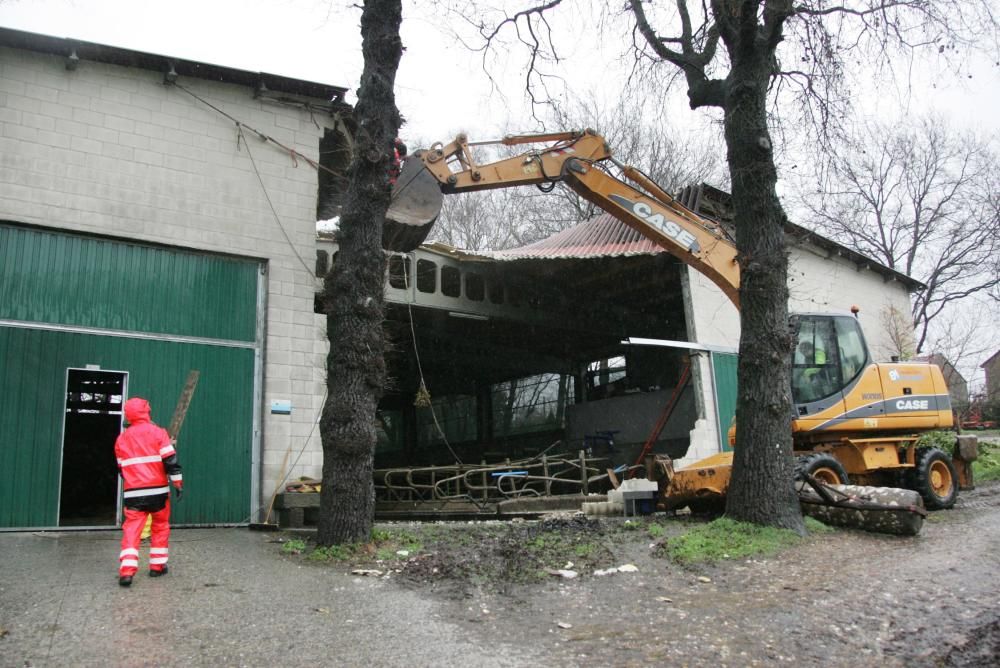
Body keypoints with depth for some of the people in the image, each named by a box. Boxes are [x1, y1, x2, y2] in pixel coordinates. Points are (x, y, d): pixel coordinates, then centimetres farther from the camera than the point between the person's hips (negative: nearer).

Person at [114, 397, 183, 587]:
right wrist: (178, 483, 0)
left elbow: (122, 468, 18)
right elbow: (171, 461, -9)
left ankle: (126, 570, -13)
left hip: (133, 493, 2)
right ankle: (157, 566, 18)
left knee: (131, 530, 0)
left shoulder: (121, 439, 8)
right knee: (160, 527, 14)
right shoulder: (158, 433, -4)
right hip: (157, 491, -2)